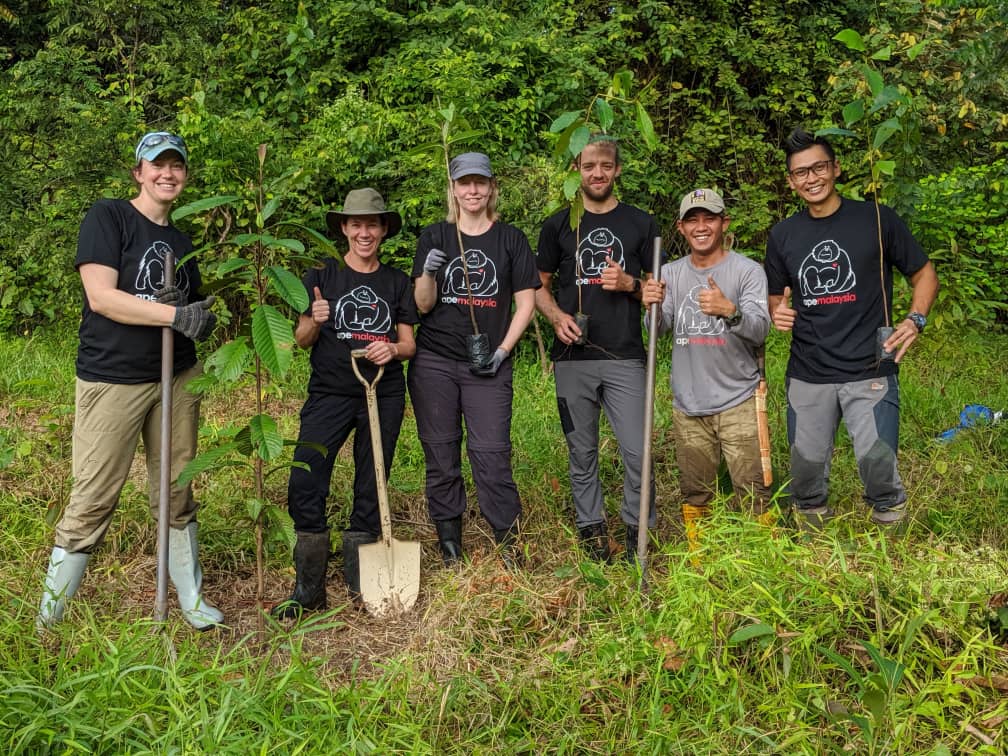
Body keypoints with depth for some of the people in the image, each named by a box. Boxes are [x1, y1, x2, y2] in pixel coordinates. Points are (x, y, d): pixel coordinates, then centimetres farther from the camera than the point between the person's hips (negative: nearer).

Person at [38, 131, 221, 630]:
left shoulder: (180, 241, 15)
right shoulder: (107, 217, -4)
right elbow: (101, 296, -16)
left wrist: (204, 321, -1)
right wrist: (176, 314, -23)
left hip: (177, 380, 6)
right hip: (112, 380, -6)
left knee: (176, 496, 13)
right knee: (92, 503, -3)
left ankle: (191, 599, 25)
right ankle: (47, 622, 11)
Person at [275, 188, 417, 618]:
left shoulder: (397, 282, 10)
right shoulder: (321, 276, 5)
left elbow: (409, 344, 10)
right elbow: (301, 340, 5)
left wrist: (393, 349, -13)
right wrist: (315, 321, -16)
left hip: (384, 394, 2)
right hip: (329, 393, -1)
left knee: (370, 490, 7)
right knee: (305, 487, -12)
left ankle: (360, 585, 21)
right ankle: (308, 590, 1)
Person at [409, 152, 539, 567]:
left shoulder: (511, 239, 6)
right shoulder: (434, 236, 7)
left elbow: (526, 302, 5)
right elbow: (423, 305, 3)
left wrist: (502, 351, -4)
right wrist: (428, 273, -18)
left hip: (487, 365, -1)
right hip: (434, 361, 1)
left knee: (491, 454, -5)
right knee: (440, 453, 5)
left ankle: (508, 539, 8)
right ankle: (449, 541, 17)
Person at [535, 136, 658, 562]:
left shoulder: (640, 223, 9)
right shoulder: (558, 225, 9)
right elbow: (539, 286, 14)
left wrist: (629, 283, -10)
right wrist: (557, 316, -7)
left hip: (625, 358, 0)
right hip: (573, 357, 1)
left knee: (637, 452, -5)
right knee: (582, 453, 8)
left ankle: (638, 530, 13)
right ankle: (591, 527, 22)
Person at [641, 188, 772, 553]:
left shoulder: (748, 270, -4)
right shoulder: (670, 272, 9)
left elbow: (760, 330, -17)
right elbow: (661, 329, -2)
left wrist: (729, 310, -38)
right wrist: (652, 306, -24)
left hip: (738, 401, -3)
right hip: (687, 403, 4)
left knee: (752, 492, -1)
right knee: (694, 493, 14)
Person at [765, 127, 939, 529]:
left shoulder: (876, 219, -2)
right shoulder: (783, 235, 6)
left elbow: (924, 274, 6)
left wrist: (915, 319, -11)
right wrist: (778, 312, -6)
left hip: (869, 373, -3)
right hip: (807, 376, 3)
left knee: (878, 467, -8)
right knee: (806, 470, 10)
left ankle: (890, 522, 23)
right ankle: (810, 528, 39)